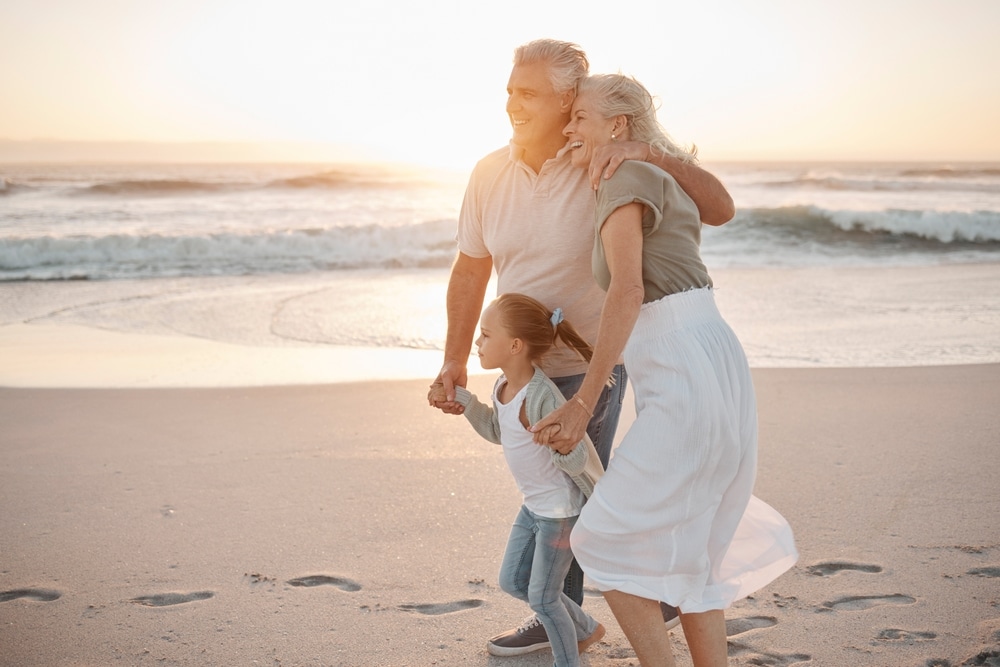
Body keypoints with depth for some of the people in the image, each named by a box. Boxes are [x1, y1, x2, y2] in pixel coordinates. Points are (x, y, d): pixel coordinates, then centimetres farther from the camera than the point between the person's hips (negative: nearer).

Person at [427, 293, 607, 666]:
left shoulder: (541, 398, -30)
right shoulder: (504, 386, -3)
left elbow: (575, 461, -28)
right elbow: (498, 432, 16)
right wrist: (461, 400, 6)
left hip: (561, 509, -9)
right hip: (534, 506, 9)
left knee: (542, 596, 3)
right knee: (513, 581, 19)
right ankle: (587, 630, 36)